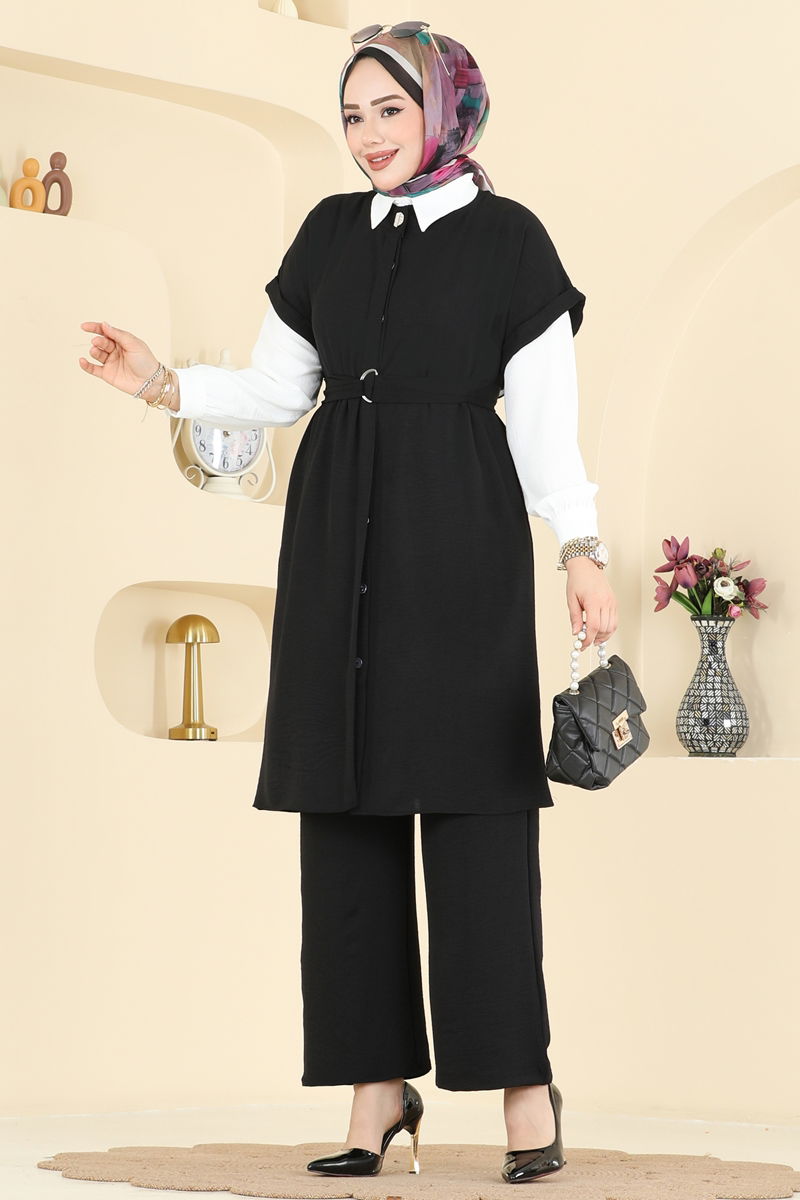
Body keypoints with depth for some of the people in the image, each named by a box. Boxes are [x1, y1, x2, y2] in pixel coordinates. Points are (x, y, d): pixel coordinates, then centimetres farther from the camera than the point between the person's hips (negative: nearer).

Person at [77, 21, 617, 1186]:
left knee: (474, 801, -6)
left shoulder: (508, 239, 0)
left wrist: (581, 550, -12)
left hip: (459, 543, -4)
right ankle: (381, 1080, 8)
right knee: (345, 801, 2)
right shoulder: (331, 232, 12)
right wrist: (165, 384, 0)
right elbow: (279, 388, 15)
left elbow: (546, 420, -3)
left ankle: (523, 1078, 3)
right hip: (339, 542, 4)